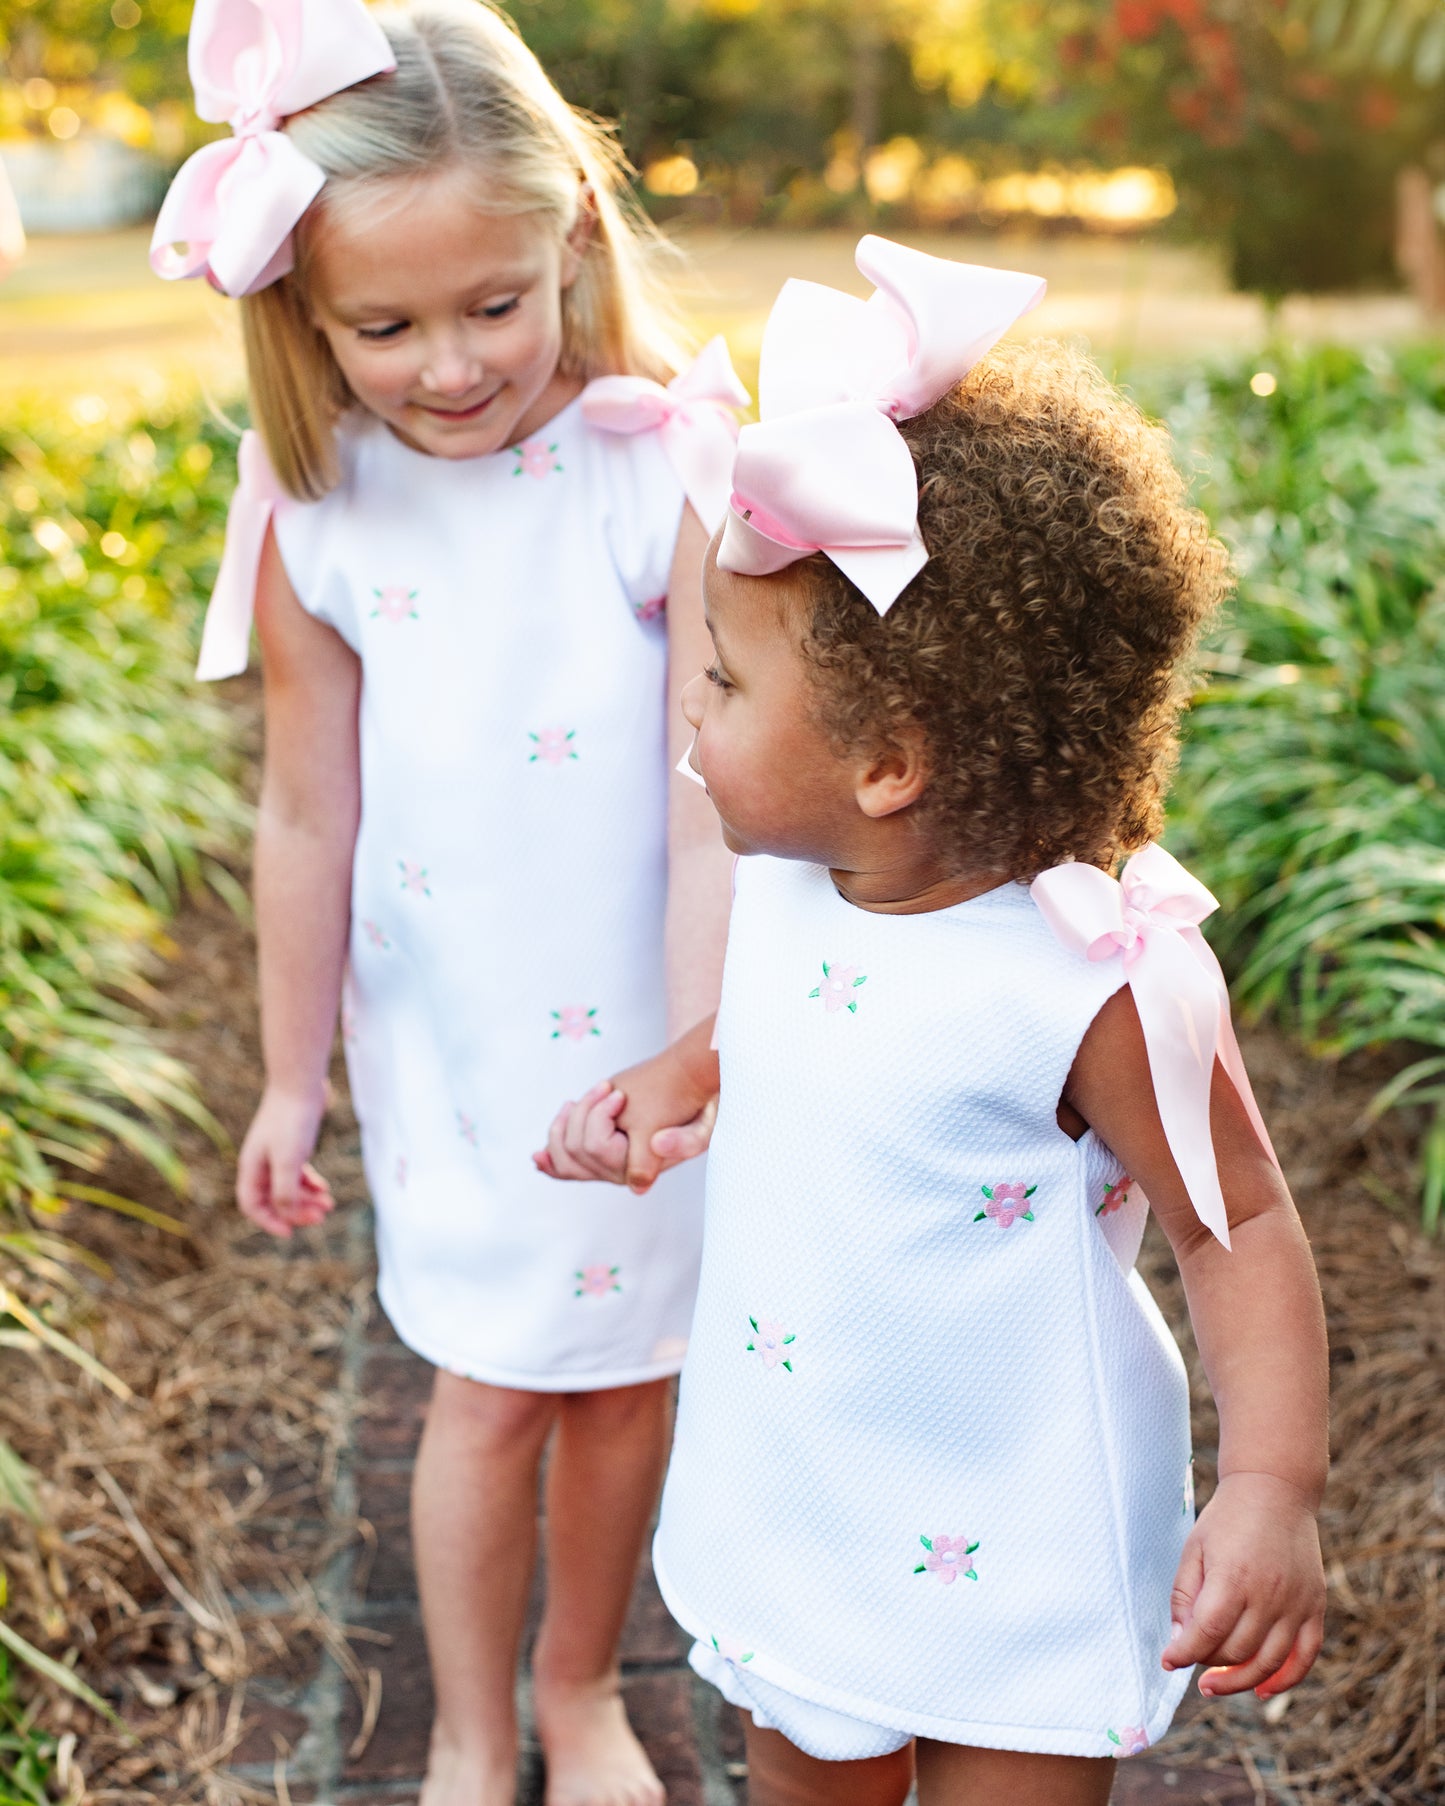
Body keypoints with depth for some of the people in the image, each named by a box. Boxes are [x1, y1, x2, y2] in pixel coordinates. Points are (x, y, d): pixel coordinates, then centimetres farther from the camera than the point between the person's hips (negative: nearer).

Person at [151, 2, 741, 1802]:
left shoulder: (670, 475, -18)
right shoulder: (319, 519, -12)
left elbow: (710, 808, -17)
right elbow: (307, 817, -2)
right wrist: (293, 1077, 6)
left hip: (642, 1029, 0)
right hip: (446, 1042, 1)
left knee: (625, 1371, 17)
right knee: (488, 1388, 12)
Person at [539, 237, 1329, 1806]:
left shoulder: (1097, 981, -29)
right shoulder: (785, 886, -8)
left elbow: (1238, 1224, -19)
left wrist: (1273, 1492, -28)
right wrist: (680, 1074, -2)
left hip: (1008, 1551, -6)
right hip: (787, 1500, 7)